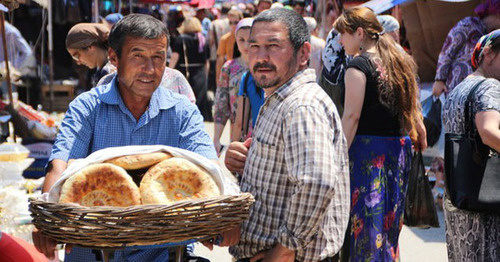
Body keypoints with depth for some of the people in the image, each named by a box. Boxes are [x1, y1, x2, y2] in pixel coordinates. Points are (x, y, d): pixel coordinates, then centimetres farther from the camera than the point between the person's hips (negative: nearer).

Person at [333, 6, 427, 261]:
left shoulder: (359, 64, -10)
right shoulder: (401, 63, 12)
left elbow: (351, 117, -16)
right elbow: (414, 111, 14)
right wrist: (421, 137, 23)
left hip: (366, 149, -7)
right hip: (398, 151, 8)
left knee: (363, 223, -3)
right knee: (388, 221, 15)